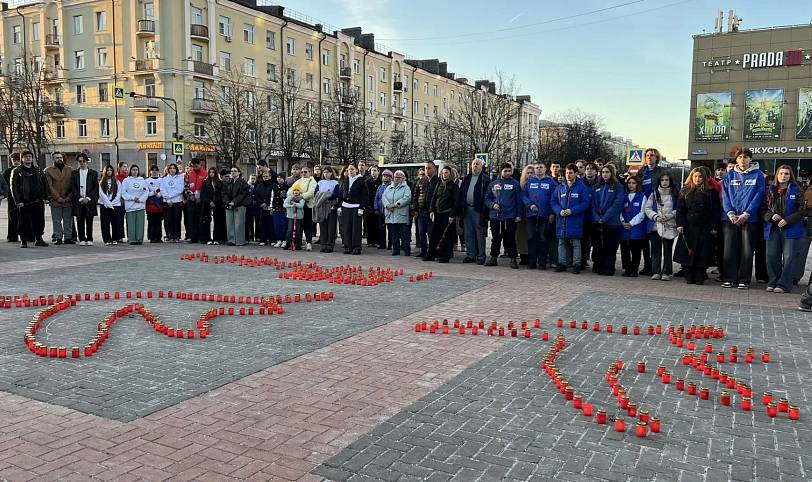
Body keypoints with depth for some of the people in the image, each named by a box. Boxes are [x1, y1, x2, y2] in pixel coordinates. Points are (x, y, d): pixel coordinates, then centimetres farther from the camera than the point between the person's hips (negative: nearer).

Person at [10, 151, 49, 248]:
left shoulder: (38, 170, 13)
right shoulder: (17, 171, 2)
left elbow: (45, 184, 15)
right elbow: (13, 187, -2)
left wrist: (45, 197, 6)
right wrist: (18, 201, -10)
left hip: (38, 202, 3)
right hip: (24, 202, -3)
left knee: (39, 221, 5)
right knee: (23, 222, 1)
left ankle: (39, 239, 16)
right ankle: (23, 241, 11)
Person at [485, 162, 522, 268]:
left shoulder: (515, 184, 4)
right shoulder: (493, 184, 11)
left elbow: (518, 200, 3)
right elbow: (487, 199, 14)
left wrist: (518, 215, -3)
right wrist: (492, 205, -7)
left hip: (510, 217, -3)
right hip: (495, 216, 3)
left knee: (510, 239, -1)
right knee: (495, 239, 11)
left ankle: (513, 259, 6)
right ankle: (493, 258, 21)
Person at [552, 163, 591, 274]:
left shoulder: (582, 187, -1)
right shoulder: (559, 187, 10)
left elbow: (586, 203, -7)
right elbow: (553, 202, 9)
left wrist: (572, 211, -16)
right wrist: (559, 211, -9)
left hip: (575, 220, -4)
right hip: (561, 220, 4)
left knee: (576, 243, 1)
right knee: (562, 243, 9)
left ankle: (576, 264, 8)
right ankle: (562, 263, 18)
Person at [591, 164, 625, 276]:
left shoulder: (618, 187, -1)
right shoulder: (597, 187, 14)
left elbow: (617, 205, -10)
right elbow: (593, 204, 9)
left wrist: (604, 218, -14)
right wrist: (597, 218, -7)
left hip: (611, 222, -4)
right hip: (597, 223, 4)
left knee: (610, 248, -2)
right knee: (597, 247, 7)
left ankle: (608, 269, 3)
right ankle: (597, 268, 15)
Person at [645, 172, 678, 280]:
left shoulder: (675, 194, 5)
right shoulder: (654, 194, 11)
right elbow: (647, 208, 5)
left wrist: (667, 216, -12)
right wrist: (656, 216, -9)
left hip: (669, 226, -2)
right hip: (655, 225, 2)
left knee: (667, 250, -1)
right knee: (656, 250, 3)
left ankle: (667, 272, 6)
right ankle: (656, 272, 8)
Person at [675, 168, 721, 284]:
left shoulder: (710, 192, 7)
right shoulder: (685, 192, 11)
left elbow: (716, 211, 4)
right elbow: (680, 209, 8)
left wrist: (714, 227, -4)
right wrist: (679, 224, -3)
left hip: (704, 228, -1)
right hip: (688, 228, 1)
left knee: (702, 254, -3)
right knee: (687, 252, -1)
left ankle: (699, 278, 4)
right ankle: (689, 277, 8)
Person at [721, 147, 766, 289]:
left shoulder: (758, 175, 5)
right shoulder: (729, 176, 12)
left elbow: (758, 196, -3)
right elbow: (725, 196, 6)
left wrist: (746, 214, -12)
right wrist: (730, 213, -9)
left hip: (750, 218, -2)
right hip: (730, 217, 2)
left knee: (747, 250, -1)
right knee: (730, 249, 0)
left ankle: (744, 280, 5)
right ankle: (730, 279, 5)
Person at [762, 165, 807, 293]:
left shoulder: (796, 191, 2)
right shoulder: (770, 191, 11)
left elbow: (802, 210, -3)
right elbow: (763, 209, 10)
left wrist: (787, 220, -14)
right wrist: (771, 216, -10)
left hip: (791, 229, -3)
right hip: (773, 229, 3)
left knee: (788, 258, -3)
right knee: (772, 257, 3)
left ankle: (784, 284, 1)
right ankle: (773, 282, 13)